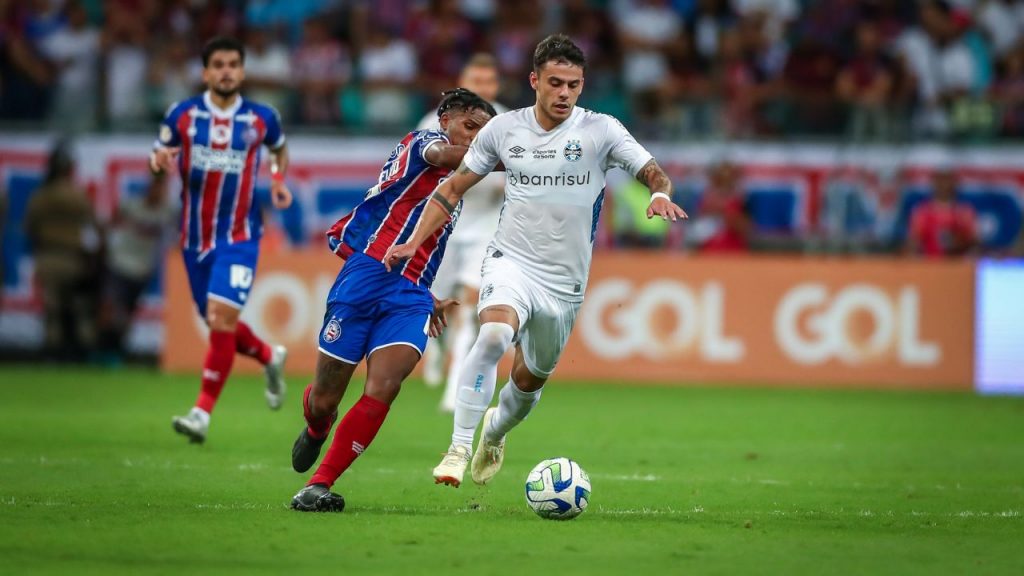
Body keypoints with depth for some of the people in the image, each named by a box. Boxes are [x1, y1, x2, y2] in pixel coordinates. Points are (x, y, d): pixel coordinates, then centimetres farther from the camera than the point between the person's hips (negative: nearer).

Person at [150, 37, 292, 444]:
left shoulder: (261, 118, -1)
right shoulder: (183, 115, -1)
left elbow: (279, 149, 19)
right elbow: (160, 155, 9)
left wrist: (278, 179, 0)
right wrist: (160, 161, -15)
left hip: (239, 235, -3)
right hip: (195, 236, 3)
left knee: (222, 318, -18)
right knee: (218, 325, 11)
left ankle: (203, 411, -13)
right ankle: (270, 357, 42)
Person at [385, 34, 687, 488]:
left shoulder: (601, 130, -5)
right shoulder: (504, 128, 0)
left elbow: (653, 172, -8)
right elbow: (454, 187, 9)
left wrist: (660, 195, -33)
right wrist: (414, 242, -1)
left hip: (566, 281, 1)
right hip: (511, 261, -1)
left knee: (530, 378, 14)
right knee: (494, 333, -32)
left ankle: (494, 433, 50)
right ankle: (458, 450, -30)